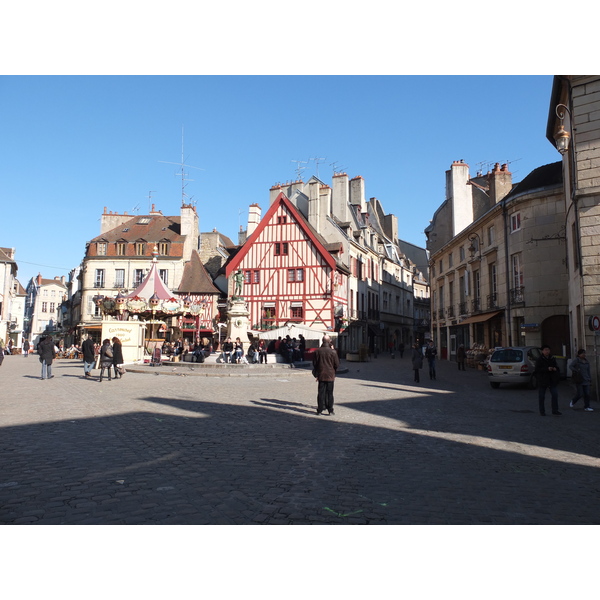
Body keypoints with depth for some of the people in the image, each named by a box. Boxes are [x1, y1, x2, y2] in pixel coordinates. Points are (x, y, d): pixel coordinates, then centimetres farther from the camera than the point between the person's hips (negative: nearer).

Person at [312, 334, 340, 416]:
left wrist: (316, 374, 17)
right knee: (329, 393, 6)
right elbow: (337, 364, -3)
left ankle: (320, 410, 8)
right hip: (330, 375, -2)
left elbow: (314, 363, 4)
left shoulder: (317, 351, -4)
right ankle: (330, 410, 8)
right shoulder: (333, 352, -10)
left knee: (321, 393, 7)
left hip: (321, 375, 2)